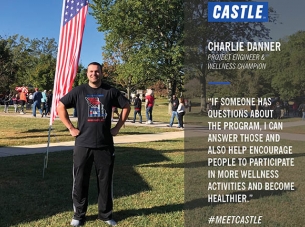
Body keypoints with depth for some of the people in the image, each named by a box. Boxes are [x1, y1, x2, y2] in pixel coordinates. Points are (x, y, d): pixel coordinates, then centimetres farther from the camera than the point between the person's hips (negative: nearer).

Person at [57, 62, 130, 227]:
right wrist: (71, 128, -1)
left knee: (105, 181, 9)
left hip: (105, 145, 1)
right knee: (80, 182, 6)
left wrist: (117, 127, 6)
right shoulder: (79, 91, 1)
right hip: (83, 144, 0)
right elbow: (60, 107, 5)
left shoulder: (110, 91, 3)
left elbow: (126, 106, 13)